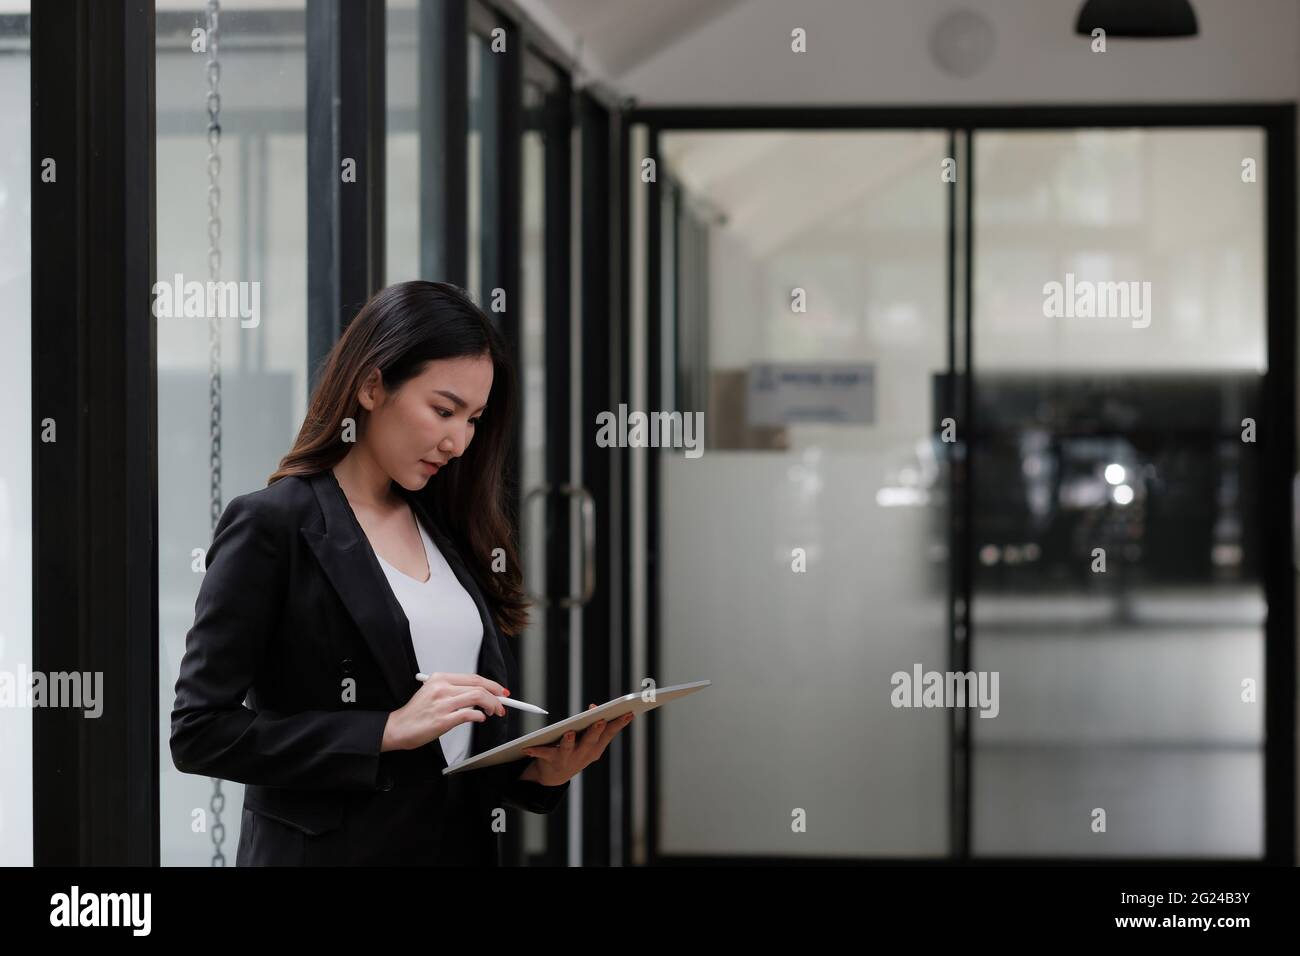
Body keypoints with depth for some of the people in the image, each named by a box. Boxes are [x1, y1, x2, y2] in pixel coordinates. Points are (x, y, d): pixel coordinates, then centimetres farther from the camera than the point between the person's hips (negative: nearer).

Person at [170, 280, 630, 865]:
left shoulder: (446, 529, 7)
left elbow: (474, 738, 11)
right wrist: (389, 730, -21)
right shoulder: (271, 525, -11)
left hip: (464, 842, 6)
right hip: (333, 848, -6)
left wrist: (538, 769, -9)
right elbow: (199, 731, -16)